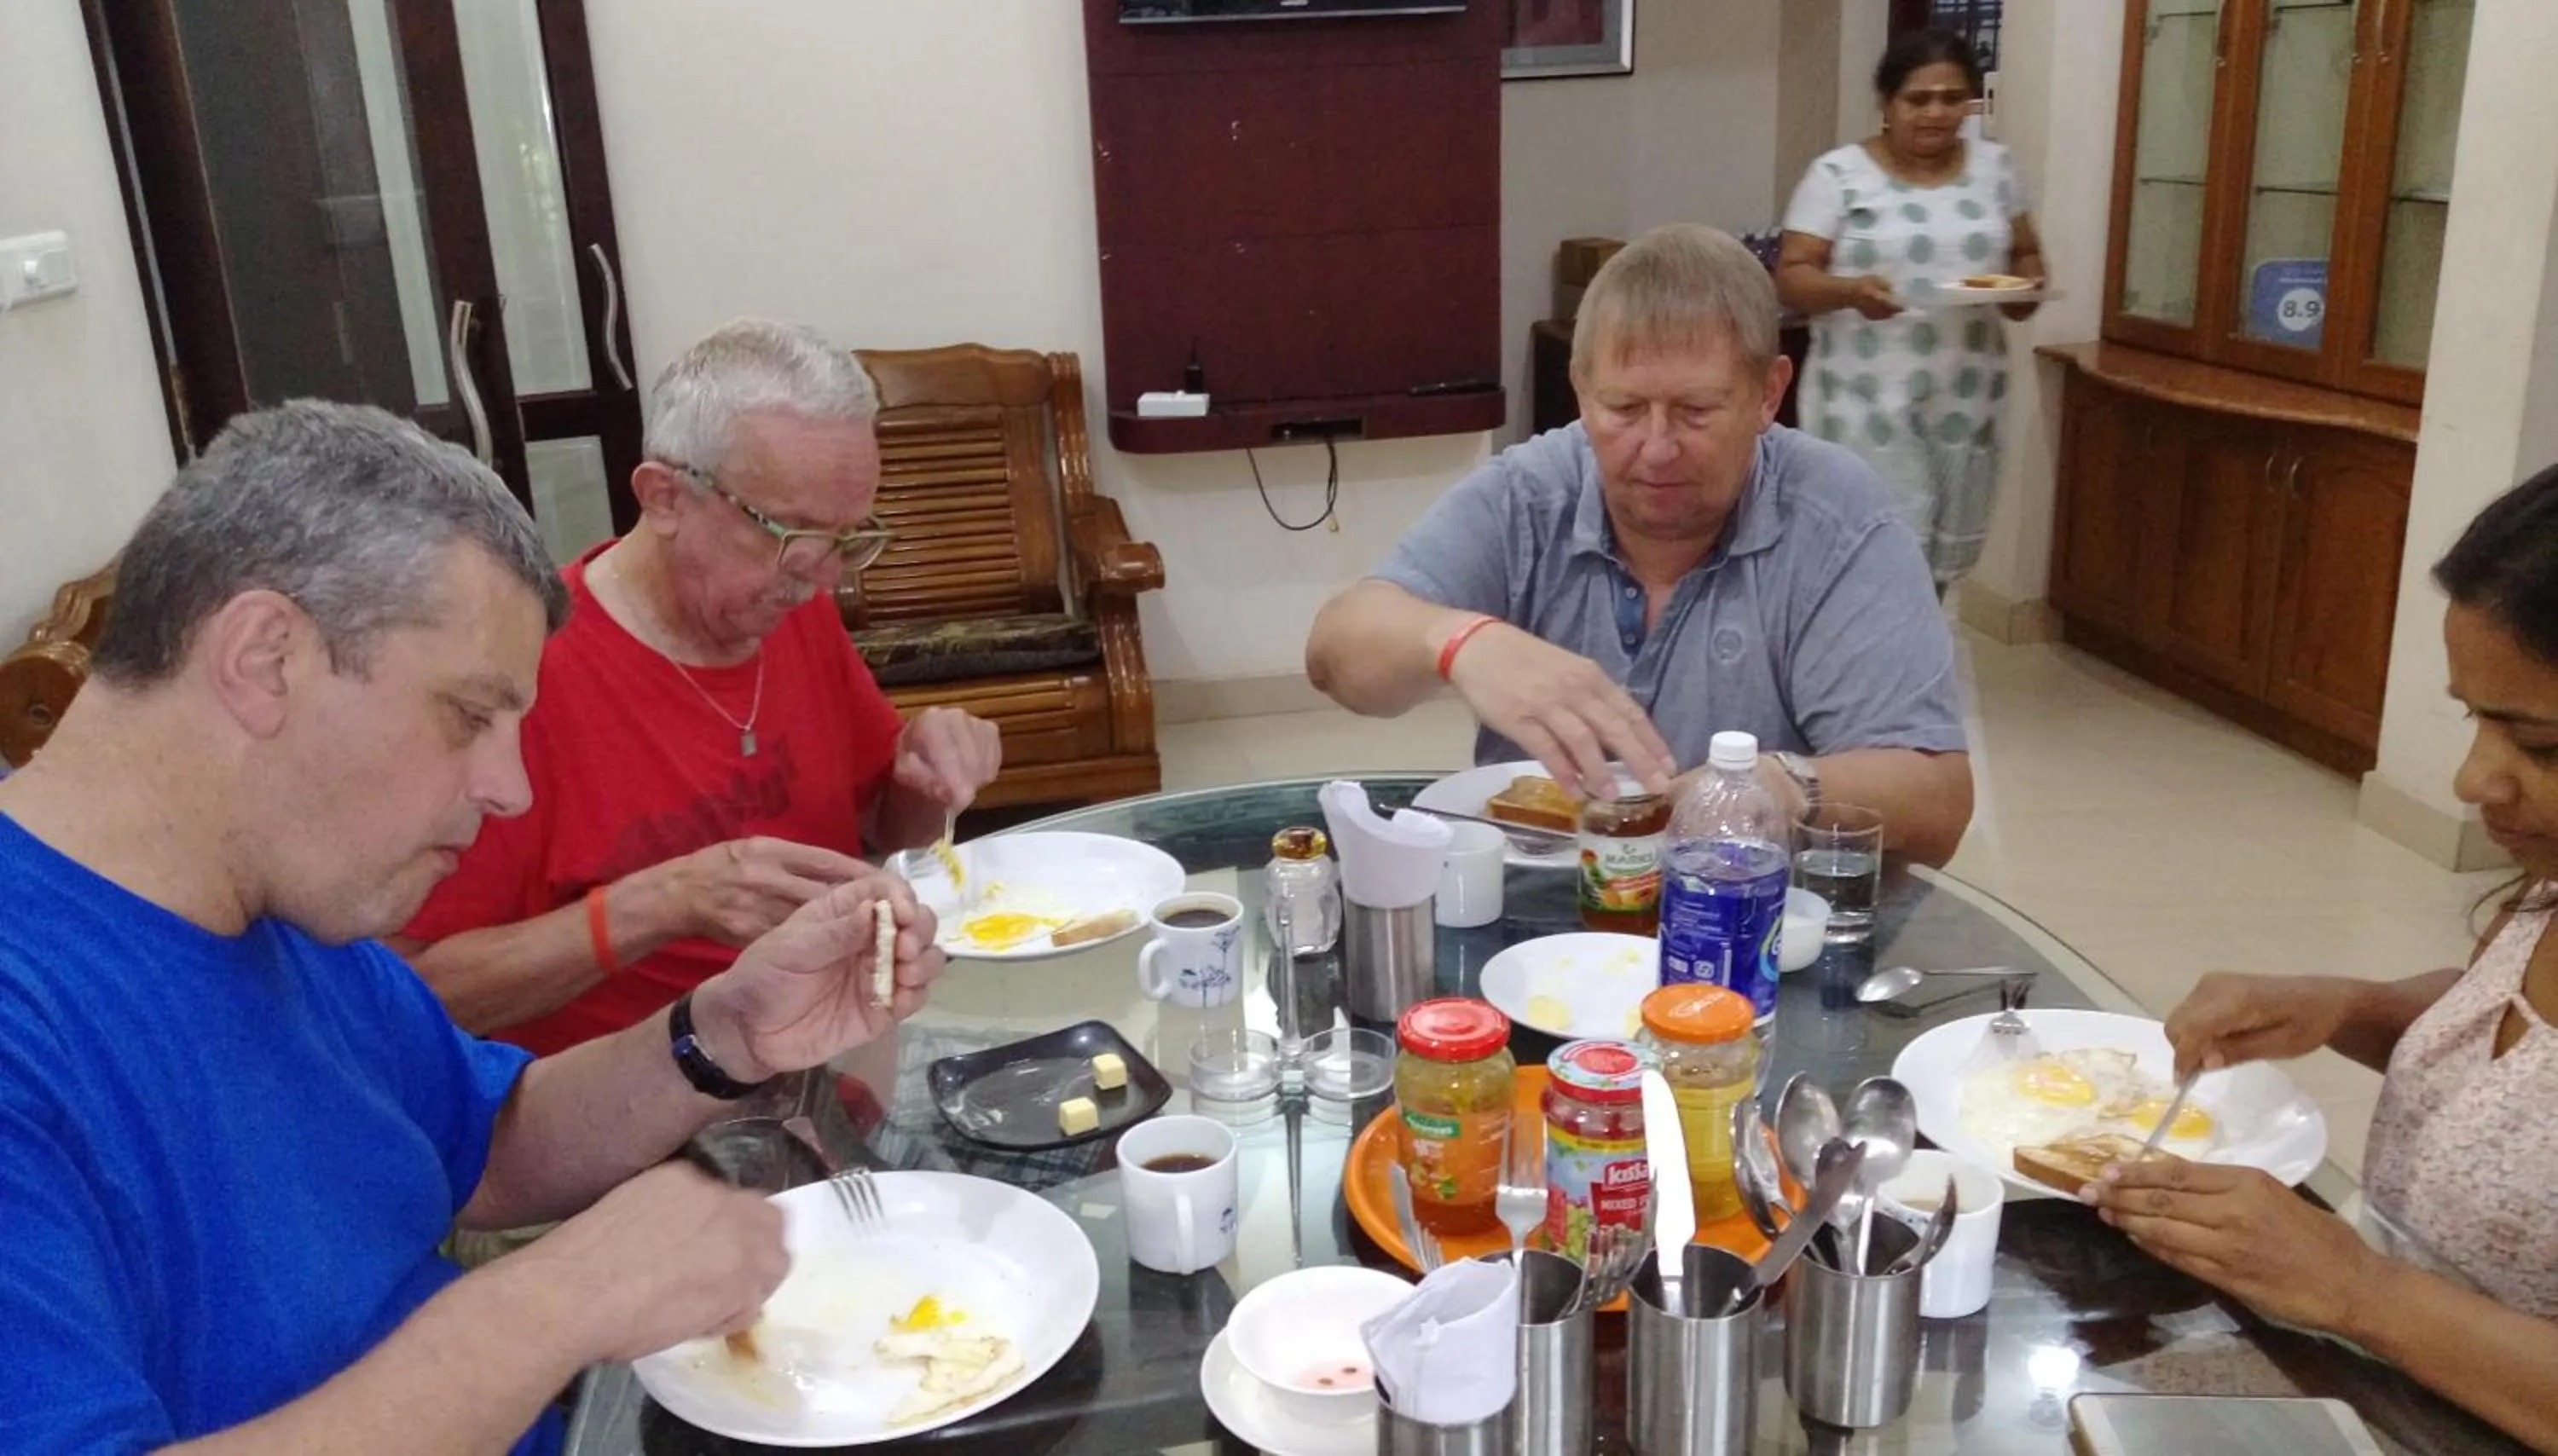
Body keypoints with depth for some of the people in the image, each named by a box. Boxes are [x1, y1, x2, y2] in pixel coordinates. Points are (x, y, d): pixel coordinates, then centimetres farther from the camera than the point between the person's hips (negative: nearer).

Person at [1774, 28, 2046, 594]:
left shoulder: (1994, 167, 8)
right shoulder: (1838, 175, -5)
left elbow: (2026, 254, 16)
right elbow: (1791, 277, -8)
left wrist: (2024, 288, -7)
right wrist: (1850, 291, -28)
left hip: (1965, 398, 5)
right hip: (1867, 401, -5)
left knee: (1942, 559, 12)